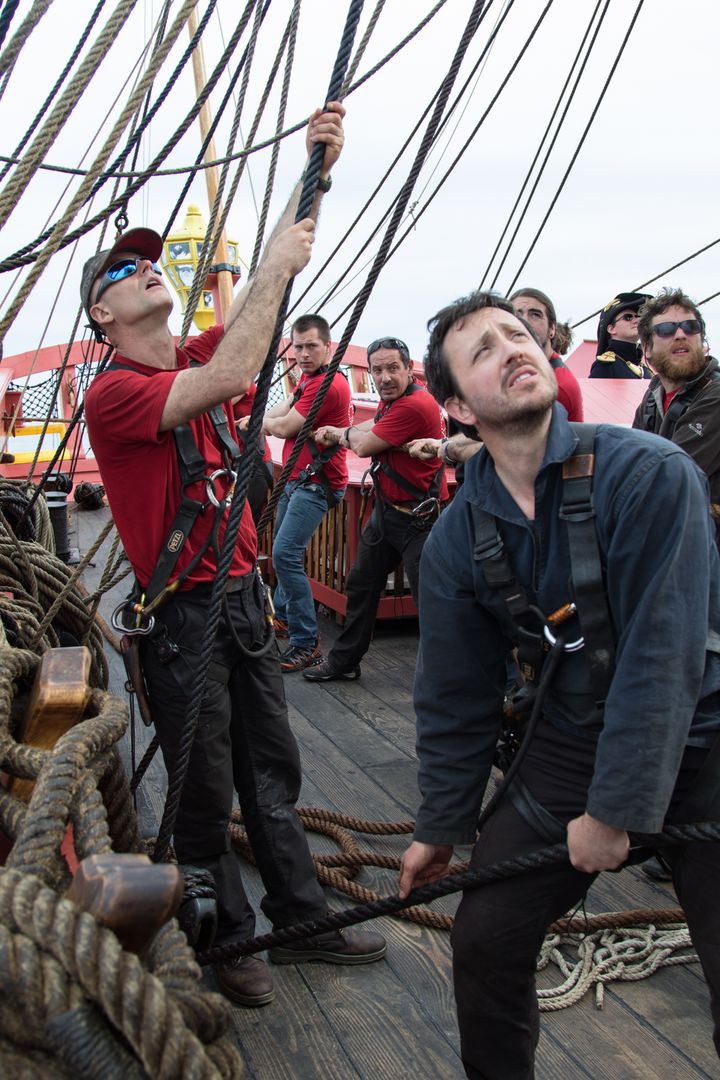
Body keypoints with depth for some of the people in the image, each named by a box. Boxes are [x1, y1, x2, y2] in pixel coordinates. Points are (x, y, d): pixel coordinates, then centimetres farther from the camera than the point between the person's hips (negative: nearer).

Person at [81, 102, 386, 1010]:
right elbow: (226, 380, -28)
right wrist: (276, 266, -20)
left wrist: (315, 172, -7)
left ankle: (300, 917, 29)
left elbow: (273, 280, 3)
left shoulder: (198, 358, 9)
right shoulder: (110, 394, -13)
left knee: (272, 770, 15)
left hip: (243, 595, 7)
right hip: (180, 612, -7)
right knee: (205, 789, 7)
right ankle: (229, 940, 26)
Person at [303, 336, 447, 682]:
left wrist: (343, 434, 5)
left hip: (416, 517, -10)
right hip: (386, 510, 10)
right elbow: (373, 425, 30)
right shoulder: (390, 400, 8)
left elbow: (364, 445, -17)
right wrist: (341, 433, 12)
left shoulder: (416, 405, -22)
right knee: (360, 585, 18)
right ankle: (344, 661, 32)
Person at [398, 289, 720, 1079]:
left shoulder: (649, 474, -21)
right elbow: (453, 697, 3)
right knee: (484, 939, 2)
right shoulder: (458, 539, -7)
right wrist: (440, 828, 9)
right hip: (571, 741, 3)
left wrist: (615, 811, -19)